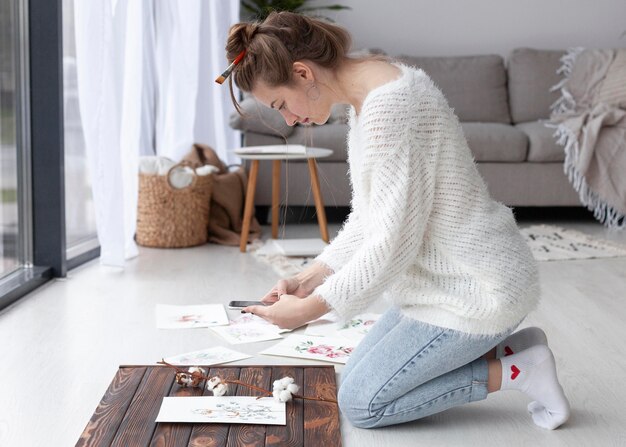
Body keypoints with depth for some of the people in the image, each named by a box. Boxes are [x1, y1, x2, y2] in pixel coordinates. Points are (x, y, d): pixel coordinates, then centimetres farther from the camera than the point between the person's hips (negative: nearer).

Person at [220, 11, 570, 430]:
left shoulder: (389, 105, -26)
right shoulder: (366, 96, 6)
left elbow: (394, 241, -25)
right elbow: (368, 217, 10)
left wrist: (312, 308, -17)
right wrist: (310, 278, 2)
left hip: (475, 288, -10)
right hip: (445, 278, 10)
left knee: (361, 403, -1)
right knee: (357, 377, 17)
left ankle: (514, 370, 3)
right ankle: (506, 346, 15)